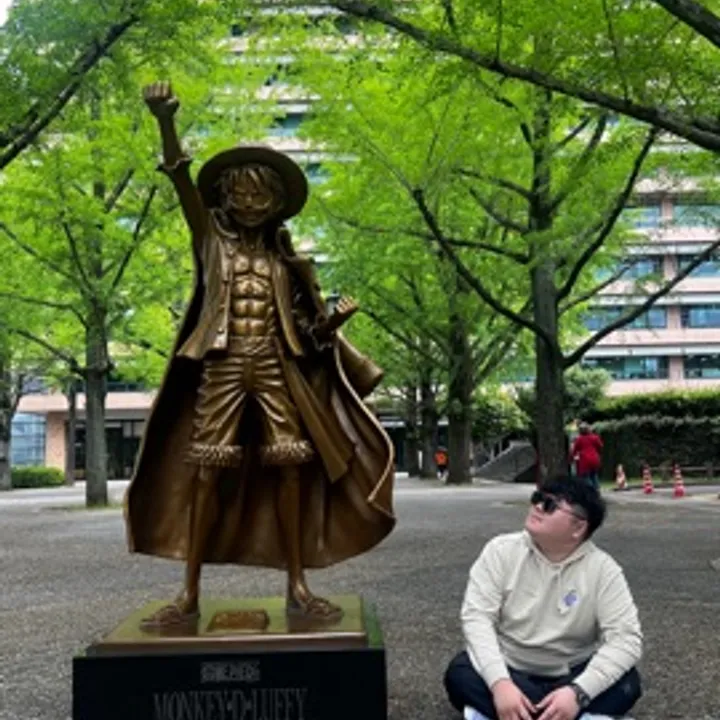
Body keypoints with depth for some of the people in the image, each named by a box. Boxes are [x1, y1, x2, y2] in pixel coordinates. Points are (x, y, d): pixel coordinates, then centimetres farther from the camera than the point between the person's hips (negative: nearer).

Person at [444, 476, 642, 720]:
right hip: (508, 670, 0)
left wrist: (578, 692, -34)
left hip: (570, 676, 0)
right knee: (460, 675, -30)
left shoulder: (602, 568, -11)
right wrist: (500, 683, -35)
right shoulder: (501, 551, -10)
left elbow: (626, 638, -19)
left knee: (625, 684, -27)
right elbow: (477, 617, -18)